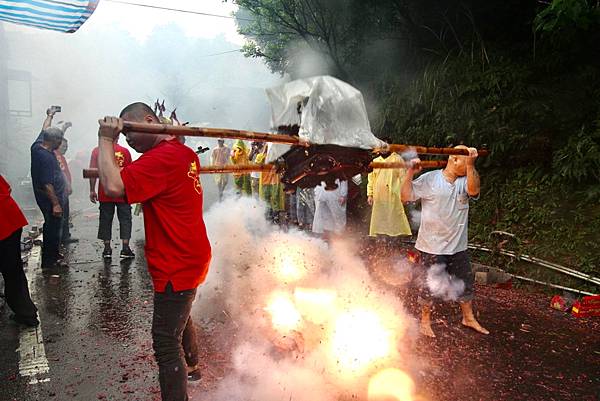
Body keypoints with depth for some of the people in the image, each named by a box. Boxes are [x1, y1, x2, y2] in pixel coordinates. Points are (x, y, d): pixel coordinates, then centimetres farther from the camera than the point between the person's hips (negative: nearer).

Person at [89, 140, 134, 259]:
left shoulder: (97, 150, 0)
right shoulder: (125, 151, 0)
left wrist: (92, 190, 3)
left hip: (105, 193, 1)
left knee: (105, 220, 8)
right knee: (125, 219, 4)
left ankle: (107, 249, 11)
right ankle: (125, 248, -1)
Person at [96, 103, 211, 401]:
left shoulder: (160, 158, -23)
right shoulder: (185, 153, 7)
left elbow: (113, 186, -32)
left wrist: (106, 139, -21)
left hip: (176, 267, -11)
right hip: (191, 258, 11)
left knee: (166, 340, -4)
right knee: (181, 318, 30)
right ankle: (189, 368, 53)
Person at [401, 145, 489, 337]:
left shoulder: (464, 181, 2)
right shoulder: (429, 179, -9)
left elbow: (474, 190, -20)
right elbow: (406, 196, -11)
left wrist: (471, 165, -30)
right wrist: (410, 173, -22)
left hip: (458, 245, 5)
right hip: (432, 246, -5)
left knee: (466, 281, 17)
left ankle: (469, 318, 39)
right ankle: (425, 320, 28)